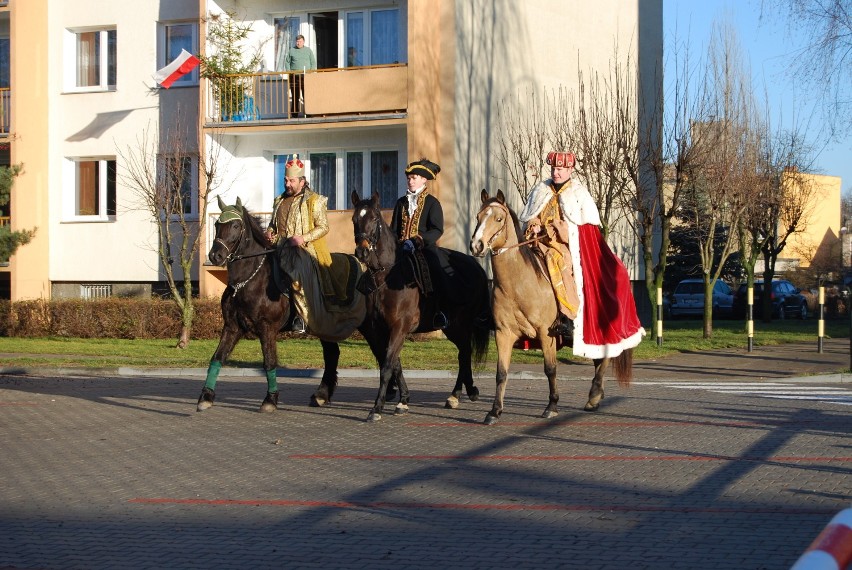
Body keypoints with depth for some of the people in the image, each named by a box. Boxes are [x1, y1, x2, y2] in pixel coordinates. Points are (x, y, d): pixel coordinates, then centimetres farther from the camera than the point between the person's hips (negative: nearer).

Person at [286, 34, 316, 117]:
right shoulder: (292, 51, 11)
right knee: (295, 95, 1)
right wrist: (289, 72, 1)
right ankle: (294, 112, 5)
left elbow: (313, 63, 12)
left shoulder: (308, 50, 11)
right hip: (294, 76, 0)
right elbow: (288, 62, 13)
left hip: (305, 76, 0)